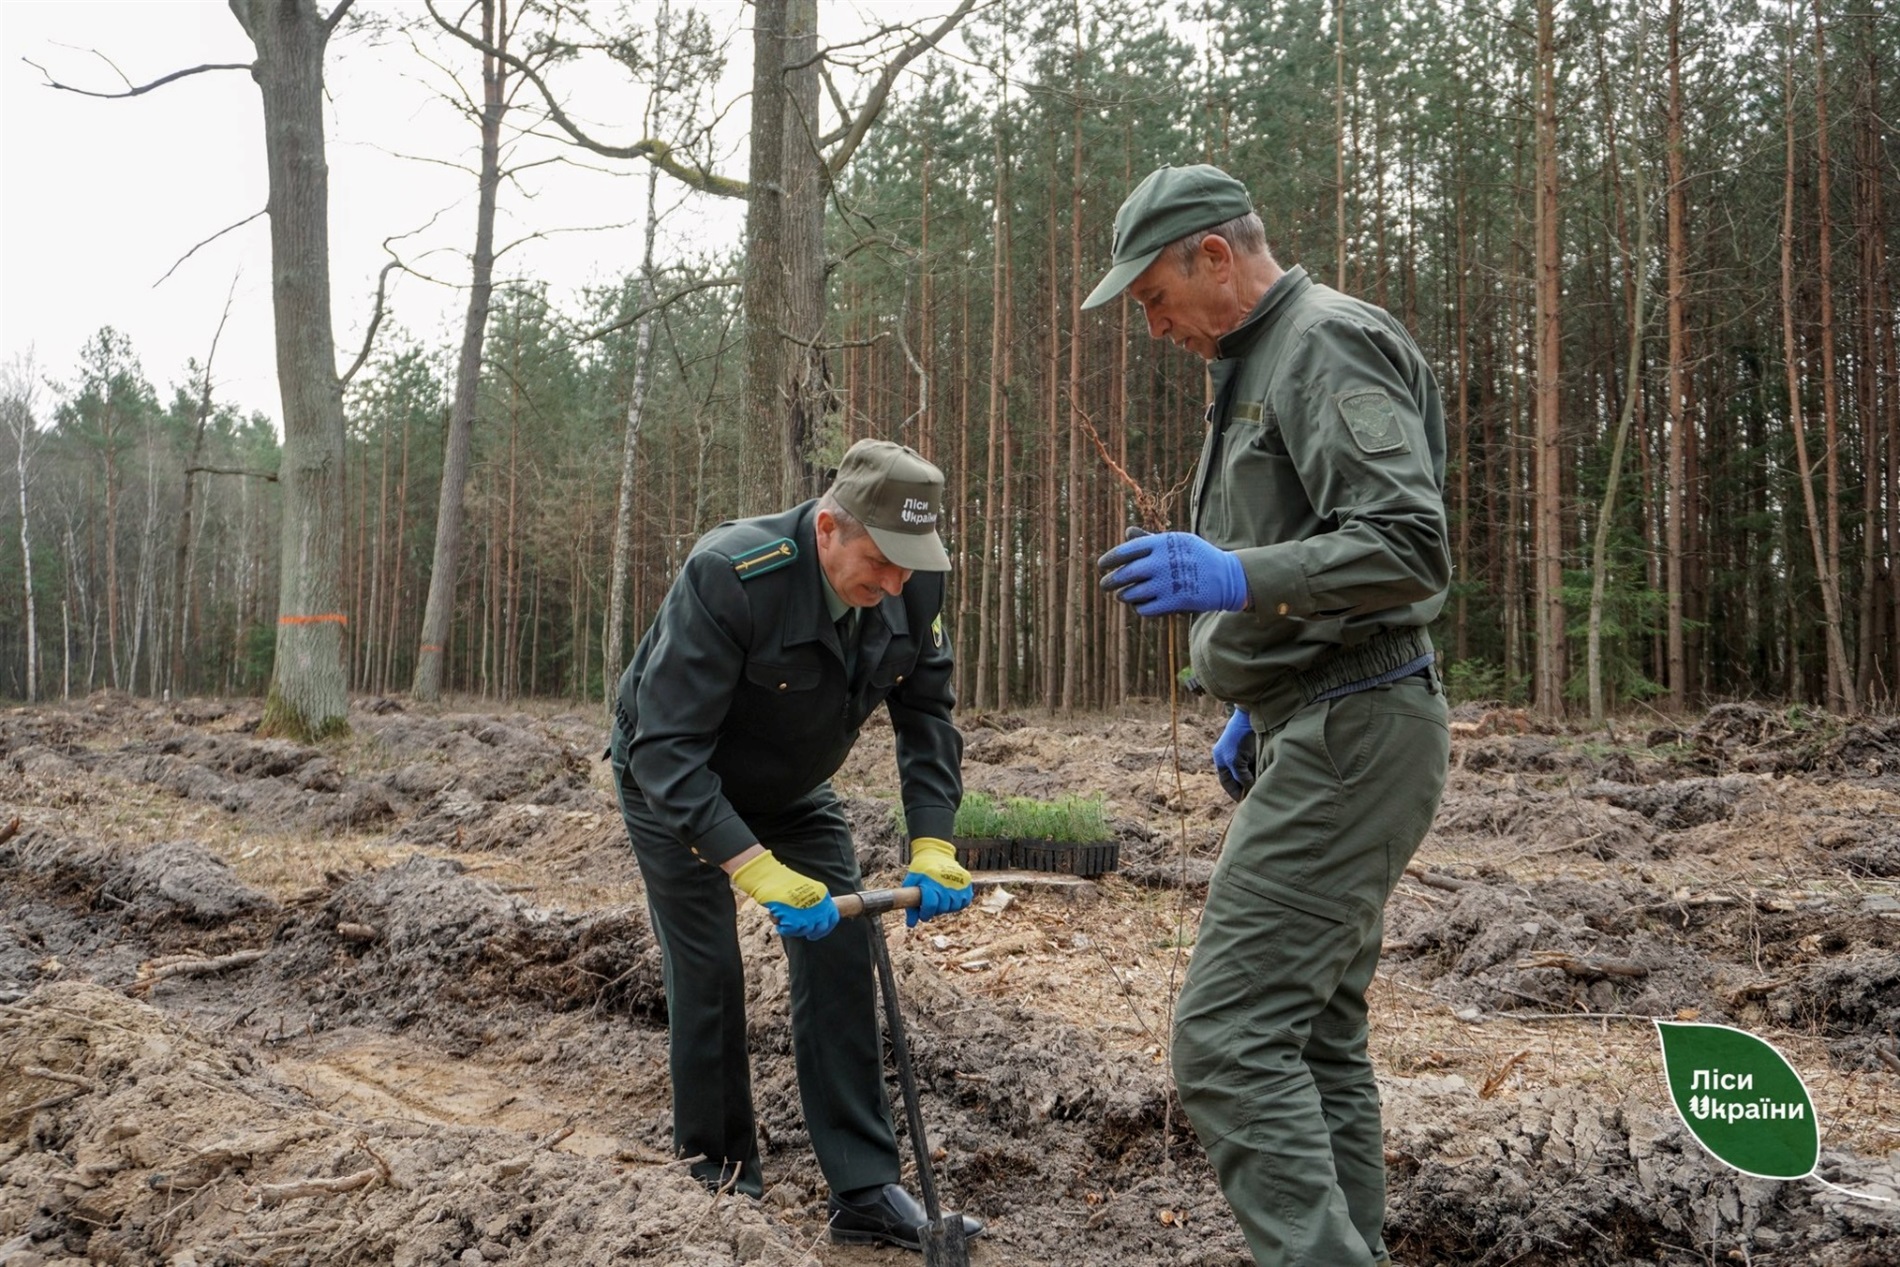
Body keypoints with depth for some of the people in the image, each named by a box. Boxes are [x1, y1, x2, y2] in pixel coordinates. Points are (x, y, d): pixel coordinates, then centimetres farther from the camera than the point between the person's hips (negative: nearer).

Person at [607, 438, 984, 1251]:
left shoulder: (914, 585, -21)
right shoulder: (729, 576, -37)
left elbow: (927, 715, -11)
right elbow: (667, 749, -37)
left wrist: (931, 845, -23)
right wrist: (756, 870, -44)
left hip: (791, 791, 5)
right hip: (676, 787, -4)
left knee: (841, 954, -4)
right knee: (707, 974, -4)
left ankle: (865, 1193, 3)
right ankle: (718, 1178, 16)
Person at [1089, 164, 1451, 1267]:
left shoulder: (1332, 344, -11)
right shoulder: (1259, 366, 21)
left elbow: (1411, 547, -23)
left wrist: (1240, 578, -34)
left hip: (1352, 739, -11)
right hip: (1312, 733, 11)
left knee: (1230, 1037, -15)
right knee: (1318, 1037, 15)